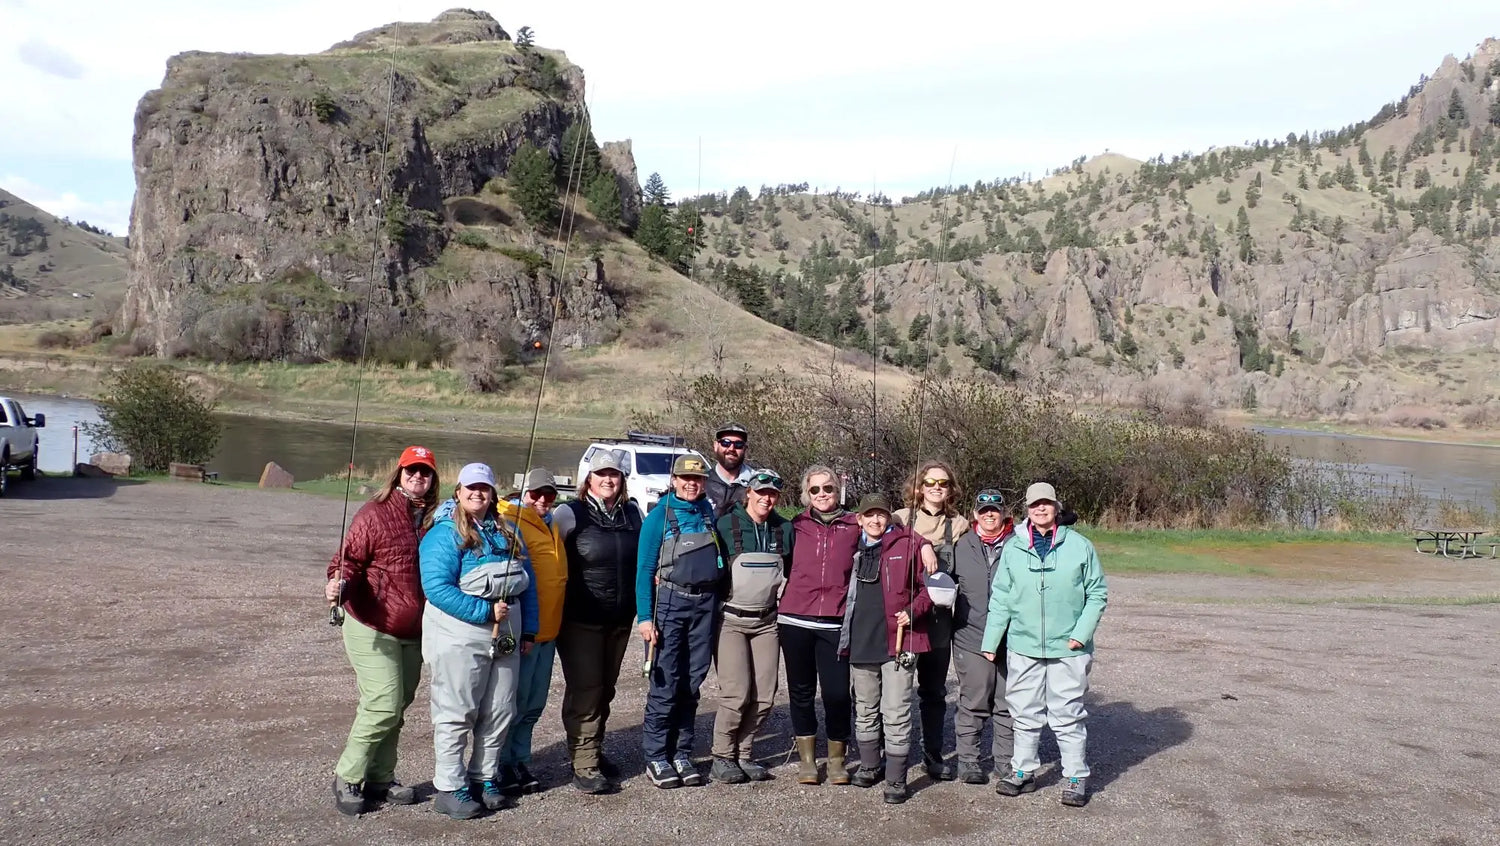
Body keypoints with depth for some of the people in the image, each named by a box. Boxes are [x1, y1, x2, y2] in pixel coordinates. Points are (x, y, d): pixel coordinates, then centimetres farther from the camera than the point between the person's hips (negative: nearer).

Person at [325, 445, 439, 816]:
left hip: (413, 633, 6)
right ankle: (347, 778, 7)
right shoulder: (376, 514, -12)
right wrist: (339, 586, -35)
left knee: (397, 708, 13)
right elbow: (349, 561, -14)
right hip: (372, 628, -6)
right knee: (384, 705, -11)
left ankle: (379, 779, 26)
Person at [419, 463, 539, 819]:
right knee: (457, 713, -1)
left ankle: (484, 777, 25)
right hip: (459, 637, -7)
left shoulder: (507, 533, 13)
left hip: (505, 637, 7)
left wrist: (529, 629, 10)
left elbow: (528, 582, 16)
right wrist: (484, 611, -21)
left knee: (500, 712, 11)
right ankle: (450, 787, 9)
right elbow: (437, 587, -18)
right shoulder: (444, 534, -7)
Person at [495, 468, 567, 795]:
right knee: (514, 701, -1)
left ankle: (520, 761, 24)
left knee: (533, 704, 14)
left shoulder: (549, 525, 16)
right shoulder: (510, 523, -11)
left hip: (547, 630, 8)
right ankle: (502, 765, 11)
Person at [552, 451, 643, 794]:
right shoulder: (570, 514, -8)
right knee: (584, 691, -4)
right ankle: (584, 766, 0)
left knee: (606, 689, 15)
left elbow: (642, 559, 17)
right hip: (580, 620, -5)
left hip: (620, 620, 5)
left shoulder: (632, 514, 7)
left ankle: (594, 751, 29)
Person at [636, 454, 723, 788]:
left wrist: (716, 602, 8)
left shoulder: (709, 513, 10)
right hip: (669, 602, -4)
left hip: (705, 605, 4)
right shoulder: (659, 517, -3)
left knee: (692, 683, 7)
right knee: (665, 684, -6)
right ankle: (656, 758, 4)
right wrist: (645, 617, -11)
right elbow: (644, 569, -4)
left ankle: (681, 755, 16)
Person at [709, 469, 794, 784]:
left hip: (767, 621, 4)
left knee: (764, 696, 2)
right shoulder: (726, 525, -7)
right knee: (736, 694, -11)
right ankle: (722, 758, 6)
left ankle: (743, 754, 19)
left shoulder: (785, 529, 6)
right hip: (730, 620, -4)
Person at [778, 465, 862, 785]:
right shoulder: (796, 526, 7)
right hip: (795, 620, 1)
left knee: (837, 693, -4)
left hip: (835, 623, -1)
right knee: (801, 690, 9)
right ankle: (806, 758, 22)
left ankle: (836, 759, 15)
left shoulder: (854, 527, 4)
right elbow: (783, 567, 16)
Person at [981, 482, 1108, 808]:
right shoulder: (1013, 548, 3)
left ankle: (1076, 777, 17)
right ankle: (1023, 771, 26)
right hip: (1022, 646, 2)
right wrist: (990, 640, 2)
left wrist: (1082, 631, -9)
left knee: (1067, 714, 3)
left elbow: (1097, 593, 2)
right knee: (1025, 713, 12)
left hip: (1068, 648, -2)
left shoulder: (1080, 546, -2)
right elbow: (1001, 598, 5)